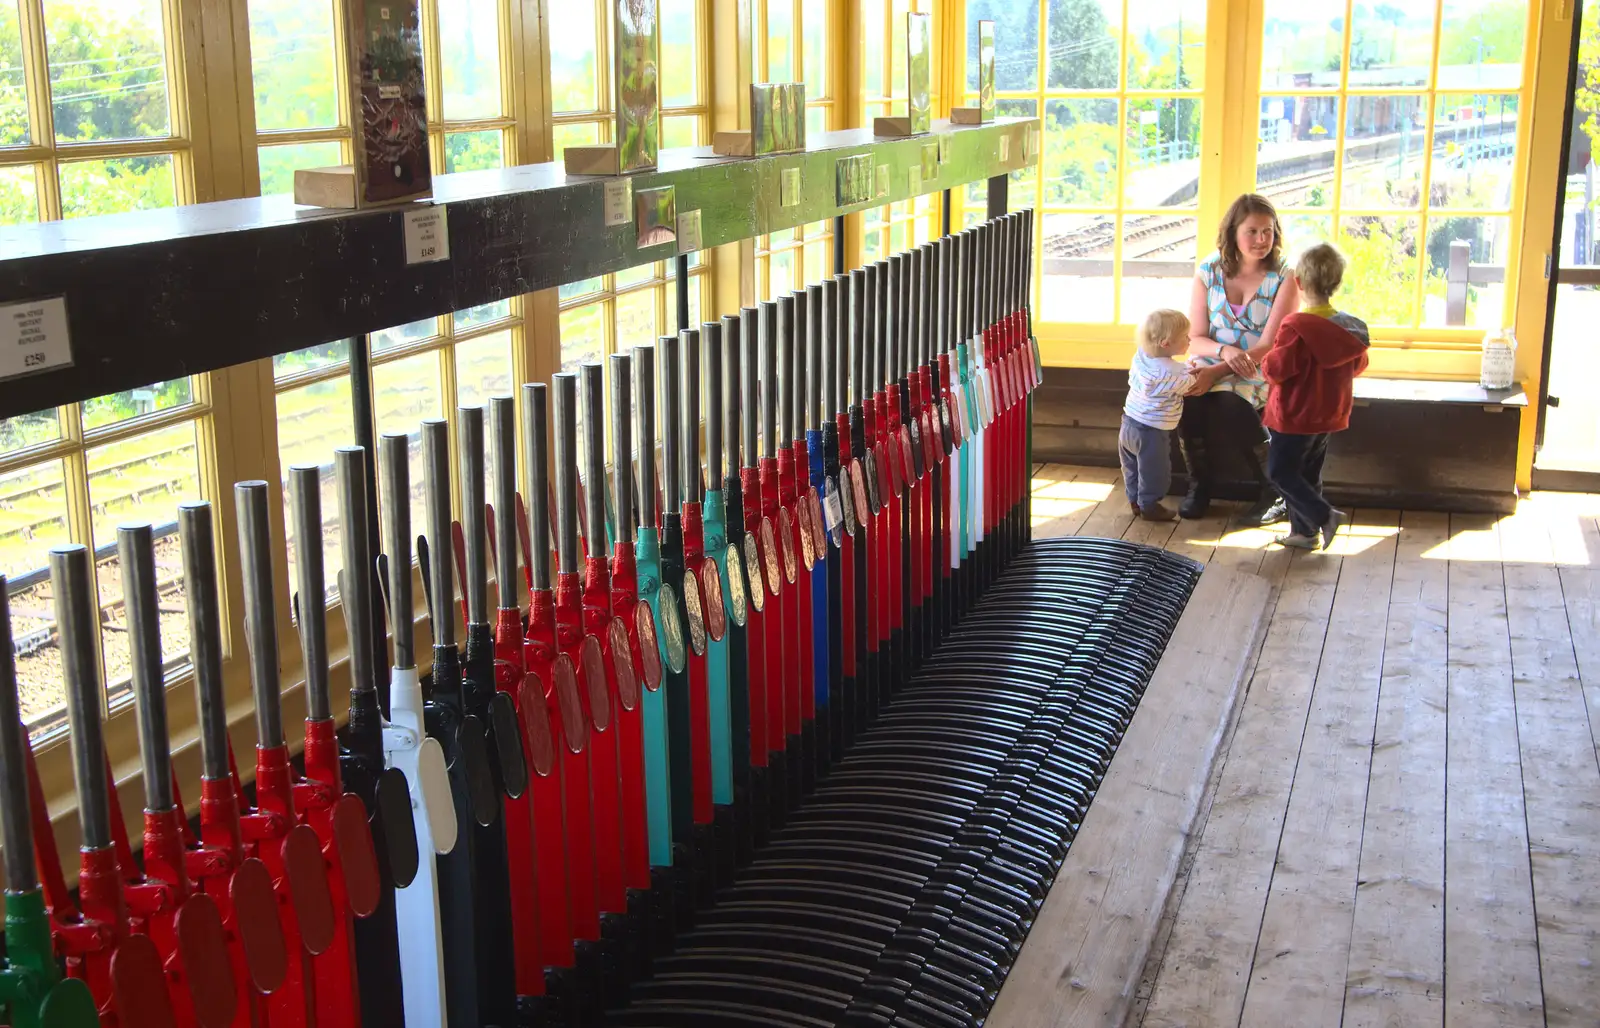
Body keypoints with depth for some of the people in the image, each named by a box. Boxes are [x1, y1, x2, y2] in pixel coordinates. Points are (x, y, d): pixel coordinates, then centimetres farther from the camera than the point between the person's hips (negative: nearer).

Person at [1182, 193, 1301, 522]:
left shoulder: (1284, 277, -9)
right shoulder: (1209, 271, 0)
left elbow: (1271, 345, -15)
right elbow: (1194, 339, 0)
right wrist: (1225, 351, -24)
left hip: (1262, 372, -3)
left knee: (1228, 406, -32)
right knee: (1188, 400, -28)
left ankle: (1275, 489, -10)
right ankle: (1200, 483, -3)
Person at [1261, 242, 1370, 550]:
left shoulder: (1296, 326, -23)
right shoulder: (1349, 326, -1)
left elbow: (1277, 369, -23)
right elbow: (1358, 365, 12)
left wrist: (1265, 363, -1)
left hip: (1295, 416, -7)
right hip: (1328, 416, 7)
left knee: (1281, 471, 4)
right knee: (1308, 474, 17)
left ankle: (1324, 515, -7)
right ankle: (1305, 532, 22)